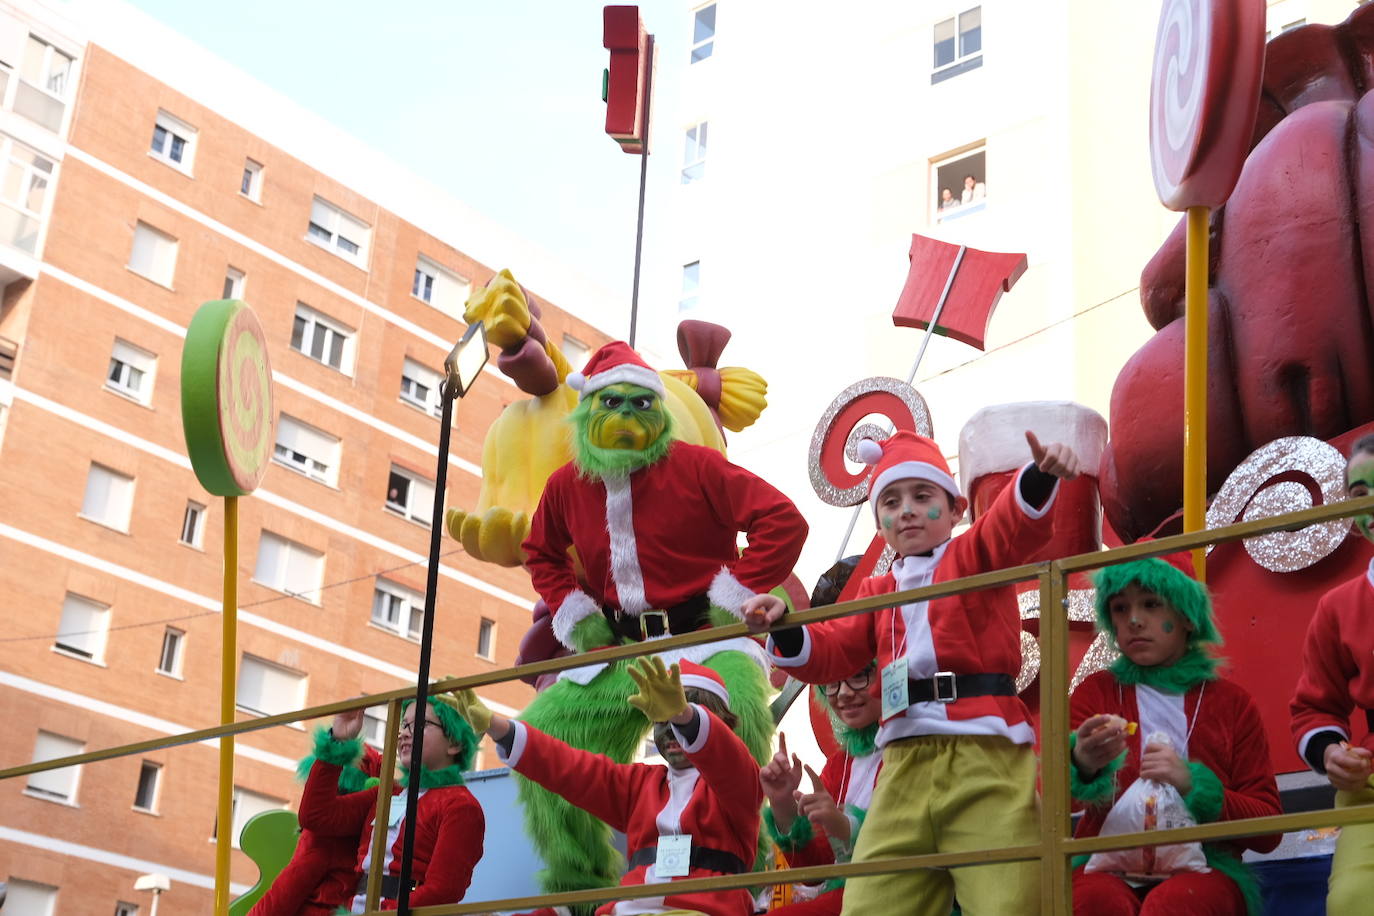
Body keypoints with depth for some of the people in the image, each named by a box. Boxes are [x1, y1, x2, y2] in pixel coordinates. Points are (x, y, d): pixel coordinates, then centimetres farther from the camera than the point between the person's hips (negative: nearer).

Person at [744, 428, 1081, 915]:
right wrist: (784, 628, -5)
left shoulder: (976, 553, 11)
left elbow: (1018, 520, -10)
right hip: (906, 762, 5)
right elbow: (830, 652, 16)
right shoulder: (876, 592, 24)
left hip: (986, 752, -4)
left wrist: (1041, 474, -32)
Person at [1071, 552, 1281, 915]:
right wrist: (1082, 763, -31)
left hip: (1202, 871, 0)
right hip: (1109, 869, 1)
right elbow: (1056, 786, -6)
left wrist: (1192, 786, -10)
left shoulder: (1232, 702, 13)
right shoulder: (1095, 692, 14)